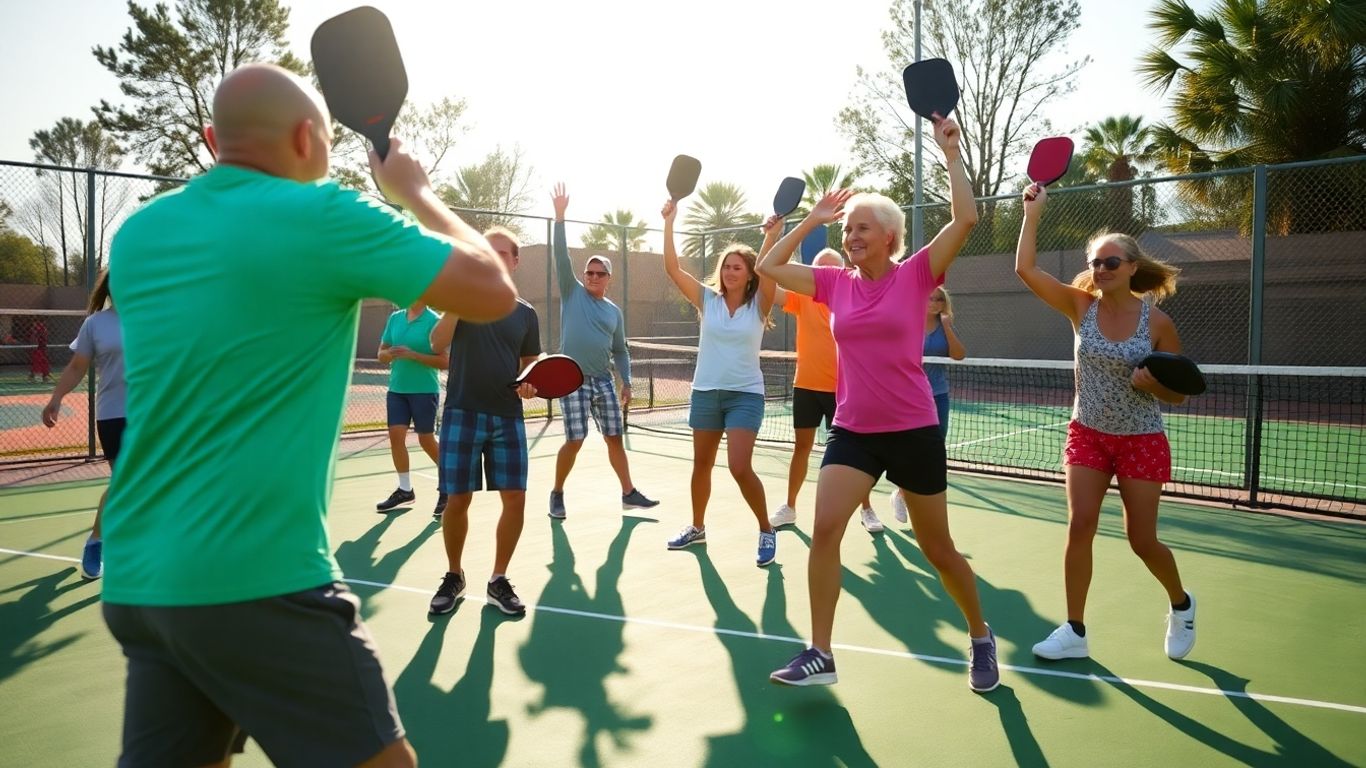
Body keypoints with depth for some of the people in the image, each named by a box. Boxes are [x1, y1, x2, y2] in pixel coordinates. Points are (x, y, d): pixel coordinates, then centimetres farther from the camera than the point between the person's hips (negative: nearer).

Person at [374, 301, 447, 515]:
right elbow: (381, 354, 12)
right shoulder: (394, 318, 8)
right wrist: (389, 354, -12)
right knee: (396, 435, 0)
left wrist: (413, 355, -22)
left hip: (424, 390, -5)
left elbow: (444, 361, -13)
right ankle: (405, 489, 12)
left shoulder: (433, 321, -9)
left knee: (426, 439, 2)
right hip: (396, 388, 5)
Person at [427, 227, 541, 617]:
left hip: (508, 417, 3)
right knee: (458, 499, 0)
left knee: (515, 497, -2)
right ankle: (453, 577, 21)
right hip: (463, 413, -2)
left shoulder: (525, 313, 11)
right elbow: (438, 343, -13)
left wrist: (529, 385, -2)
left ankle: (498, 581, 14)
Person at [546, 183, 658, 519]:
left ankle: (629, 493, 19)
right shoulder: (572, 293, 1)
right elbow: (561, 257, -9)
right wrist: (560, 217, -16)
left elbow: (620, 350, 17)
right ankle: (557, 494, 12)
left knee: (615, 439, 7)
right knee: (574, 441, -6)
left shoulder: (614, 311, 12)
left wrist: (626, 382, 9)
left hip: (604, 381, 4)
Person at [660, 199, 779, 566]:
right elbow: (672, 268, -7)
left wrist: (772, 234, -37)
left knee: (740, 468, -14)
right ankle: (697, 527, 33)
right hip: (705, 391, 4)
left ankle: (766, 531, 5)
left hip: (745, 394, -3)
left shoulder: (758, 305, -4)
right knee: (701, 465, 14)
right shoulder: (707, 299, 1)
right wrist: (669, 222, -14)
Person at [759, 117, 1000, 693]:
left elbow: (965, 219, -16)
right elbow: (768, 266, 10)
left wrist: (950, 152, -12)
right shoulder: (835, 284, 5)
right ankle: (819, 654, -3)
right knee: (824, 529, -14)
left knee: (937, 549, 9)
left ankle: (981, 639, 34)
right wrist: (812, 220, 8)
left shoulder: (916, 276, -6)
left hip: (913, 432, -3)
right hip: (852, 431, 3)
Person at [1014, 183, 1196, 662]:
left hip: (1141, 440, -2)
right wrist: (1033, 211, -14)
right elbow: (1026, 268, -14)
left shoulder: (1157, 321, -10)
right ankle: (1075, 631, 4)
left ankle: (1181, 604, 35)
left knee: (1142, 540, 4)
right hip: (1087, 435, 2)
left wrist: (1152, 383, -24)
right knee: (1079, 526, -6)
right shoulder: (1081, 306, -5)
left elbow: (1178, 394, -3)